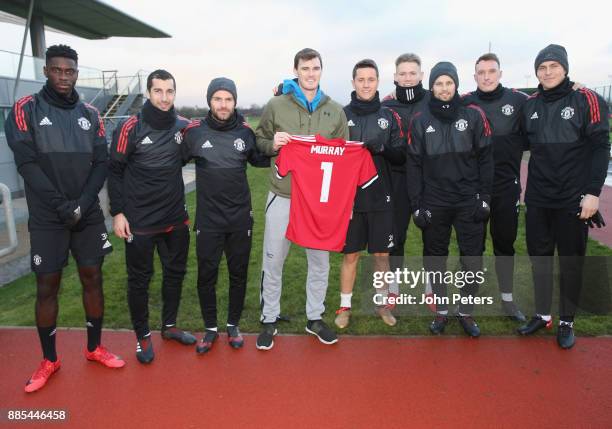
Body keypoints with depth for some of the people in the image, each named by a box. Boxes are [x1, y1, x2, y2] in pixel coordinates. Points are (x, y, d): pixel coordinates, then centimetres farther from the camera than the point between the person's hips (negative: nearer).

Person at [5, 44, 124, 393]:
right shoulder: (26, 109, -2)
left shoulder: (90, 115, 7)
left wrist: (81, 204, -11)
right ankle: (49, 360, 21)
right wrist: (61, 205, -16)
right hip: (47, 218, -2)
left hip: (89, 215, 3)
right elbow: (26, 163, -10)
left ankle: (95, 348, 26)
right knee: (47, 287, 3)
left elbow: (101, 164, 2)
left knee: (93, 278, 8)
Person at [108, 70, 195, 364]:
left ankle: (169, 325, 33)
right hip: (139, 221, -4)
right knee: (139, 279, 7)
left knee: (176, 272, 14)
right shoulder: (131, 127, -10)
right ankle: (142, 335, 25)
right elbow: (115, 171, -6)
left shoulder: (183, 126, 1)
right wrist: (117, 212, -9)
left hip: (176, 218, 5)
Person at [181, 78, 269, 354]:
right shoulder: (194, 132, -4)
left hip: (240, 218, 2)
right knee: (206, 276, 6)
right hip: (208, 219, -1)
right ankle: (210, 329, 27)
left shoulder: (246, 132, 0)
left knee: (238, 274, 12)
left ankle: (233, 326, 31)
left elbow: (259, 160, 15)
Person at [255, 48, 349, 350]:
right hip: (283, 196, -2)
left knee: (320, 260, 11)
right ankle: (269, 320, 23)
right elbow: (258, 141, 8)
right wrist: (272, 144, -15)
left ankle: (315, 318, 30)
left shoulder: (335, 111, 7)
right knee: (273, 260, 5)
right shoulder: (276, 105, 1)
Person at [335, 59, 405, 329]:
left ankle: (382, 302, 29)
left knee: (382, 253, 10)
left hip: (381, 198, 1)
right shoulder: (340, 115, 2)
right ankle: (345, 306, 23)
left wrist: (382, 147, -16)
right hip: (350, 197, -1)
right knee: (350, 254, 7)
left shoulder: (389, 117, 6)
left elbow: (401, 157, 2)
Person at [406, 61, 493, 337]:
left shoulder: (474, 116, 1)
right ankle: (441, 311, 25)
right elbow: (414, 165, 2)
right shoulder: (420, 121, 2)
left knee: (473, 260, 3)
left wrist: (484, 197, -3)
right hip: (433, 203, 1)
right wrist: (417, 205, -3)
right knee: (435, 259, 9)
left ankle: (466, 312, 22)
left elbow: (485, 159, 2)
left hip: (469, 202, 0)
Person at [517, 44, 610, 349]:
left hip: (573, 199, -4)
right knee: (539, 257, 11)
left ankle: (566, 322, 22)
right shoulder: (530, 105, 6)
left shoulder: (586, 100, -5)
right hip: (538, 199, 4)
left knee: (571, 261, 7)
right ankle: (542, 315, 27)